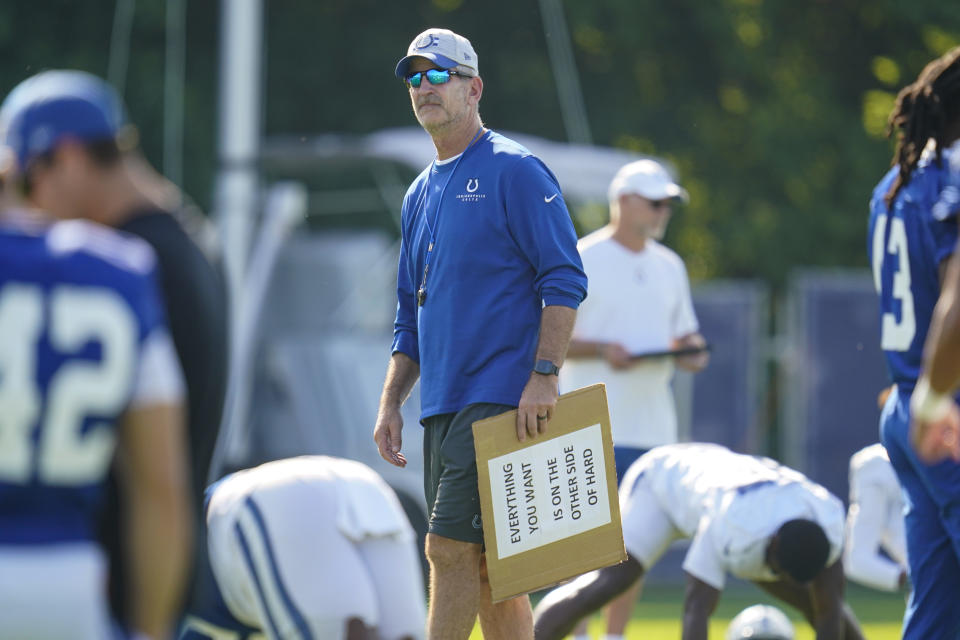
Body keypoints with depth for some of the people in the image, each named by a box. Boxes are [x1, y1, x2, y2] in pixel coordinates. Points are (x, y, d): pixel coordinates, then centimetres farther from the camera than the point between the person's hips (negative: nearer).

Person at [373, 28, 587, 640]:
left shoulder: (515, 170, -4)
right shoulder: (420, 194, 19)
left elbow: (564, 281, -11)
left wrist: (543, 375, -20)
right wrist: (390, 404, 14)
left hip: (499, 397, -8)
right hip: (443, 406, 8)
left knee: (451, 549, -14)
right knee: (483, 567, 8)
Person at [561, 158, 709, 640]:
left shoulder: (669, 267, 15)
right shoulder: (581, 261, -5)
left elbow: (684, 333, 21)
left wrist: (691, 350, -2)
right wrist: (601, 349, -21)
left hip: (654, 425, 6)